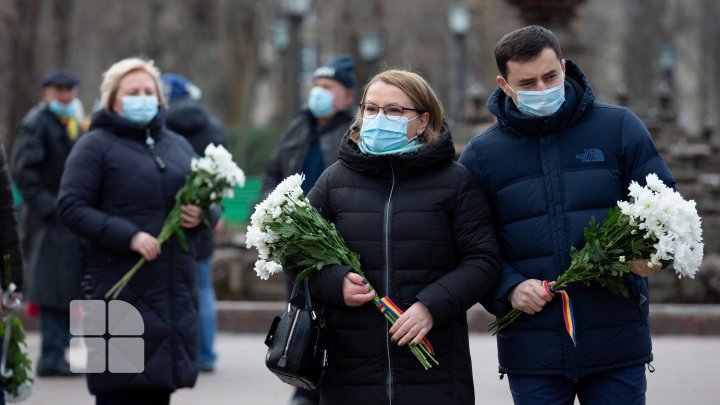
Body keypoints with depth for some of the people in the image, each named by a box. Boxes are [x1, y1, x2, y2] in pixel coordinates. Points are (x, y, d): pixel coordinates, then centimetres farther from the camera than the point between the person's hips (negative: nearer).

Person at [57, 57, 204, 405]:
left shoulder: (178, 145, 19)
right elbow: (71, 207, -9)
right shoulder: (96, 145, 0)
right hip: (123, 289, -6)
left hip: (175, 289, 6)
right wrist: (128, 236, -19)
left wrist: (200, 216, 1)